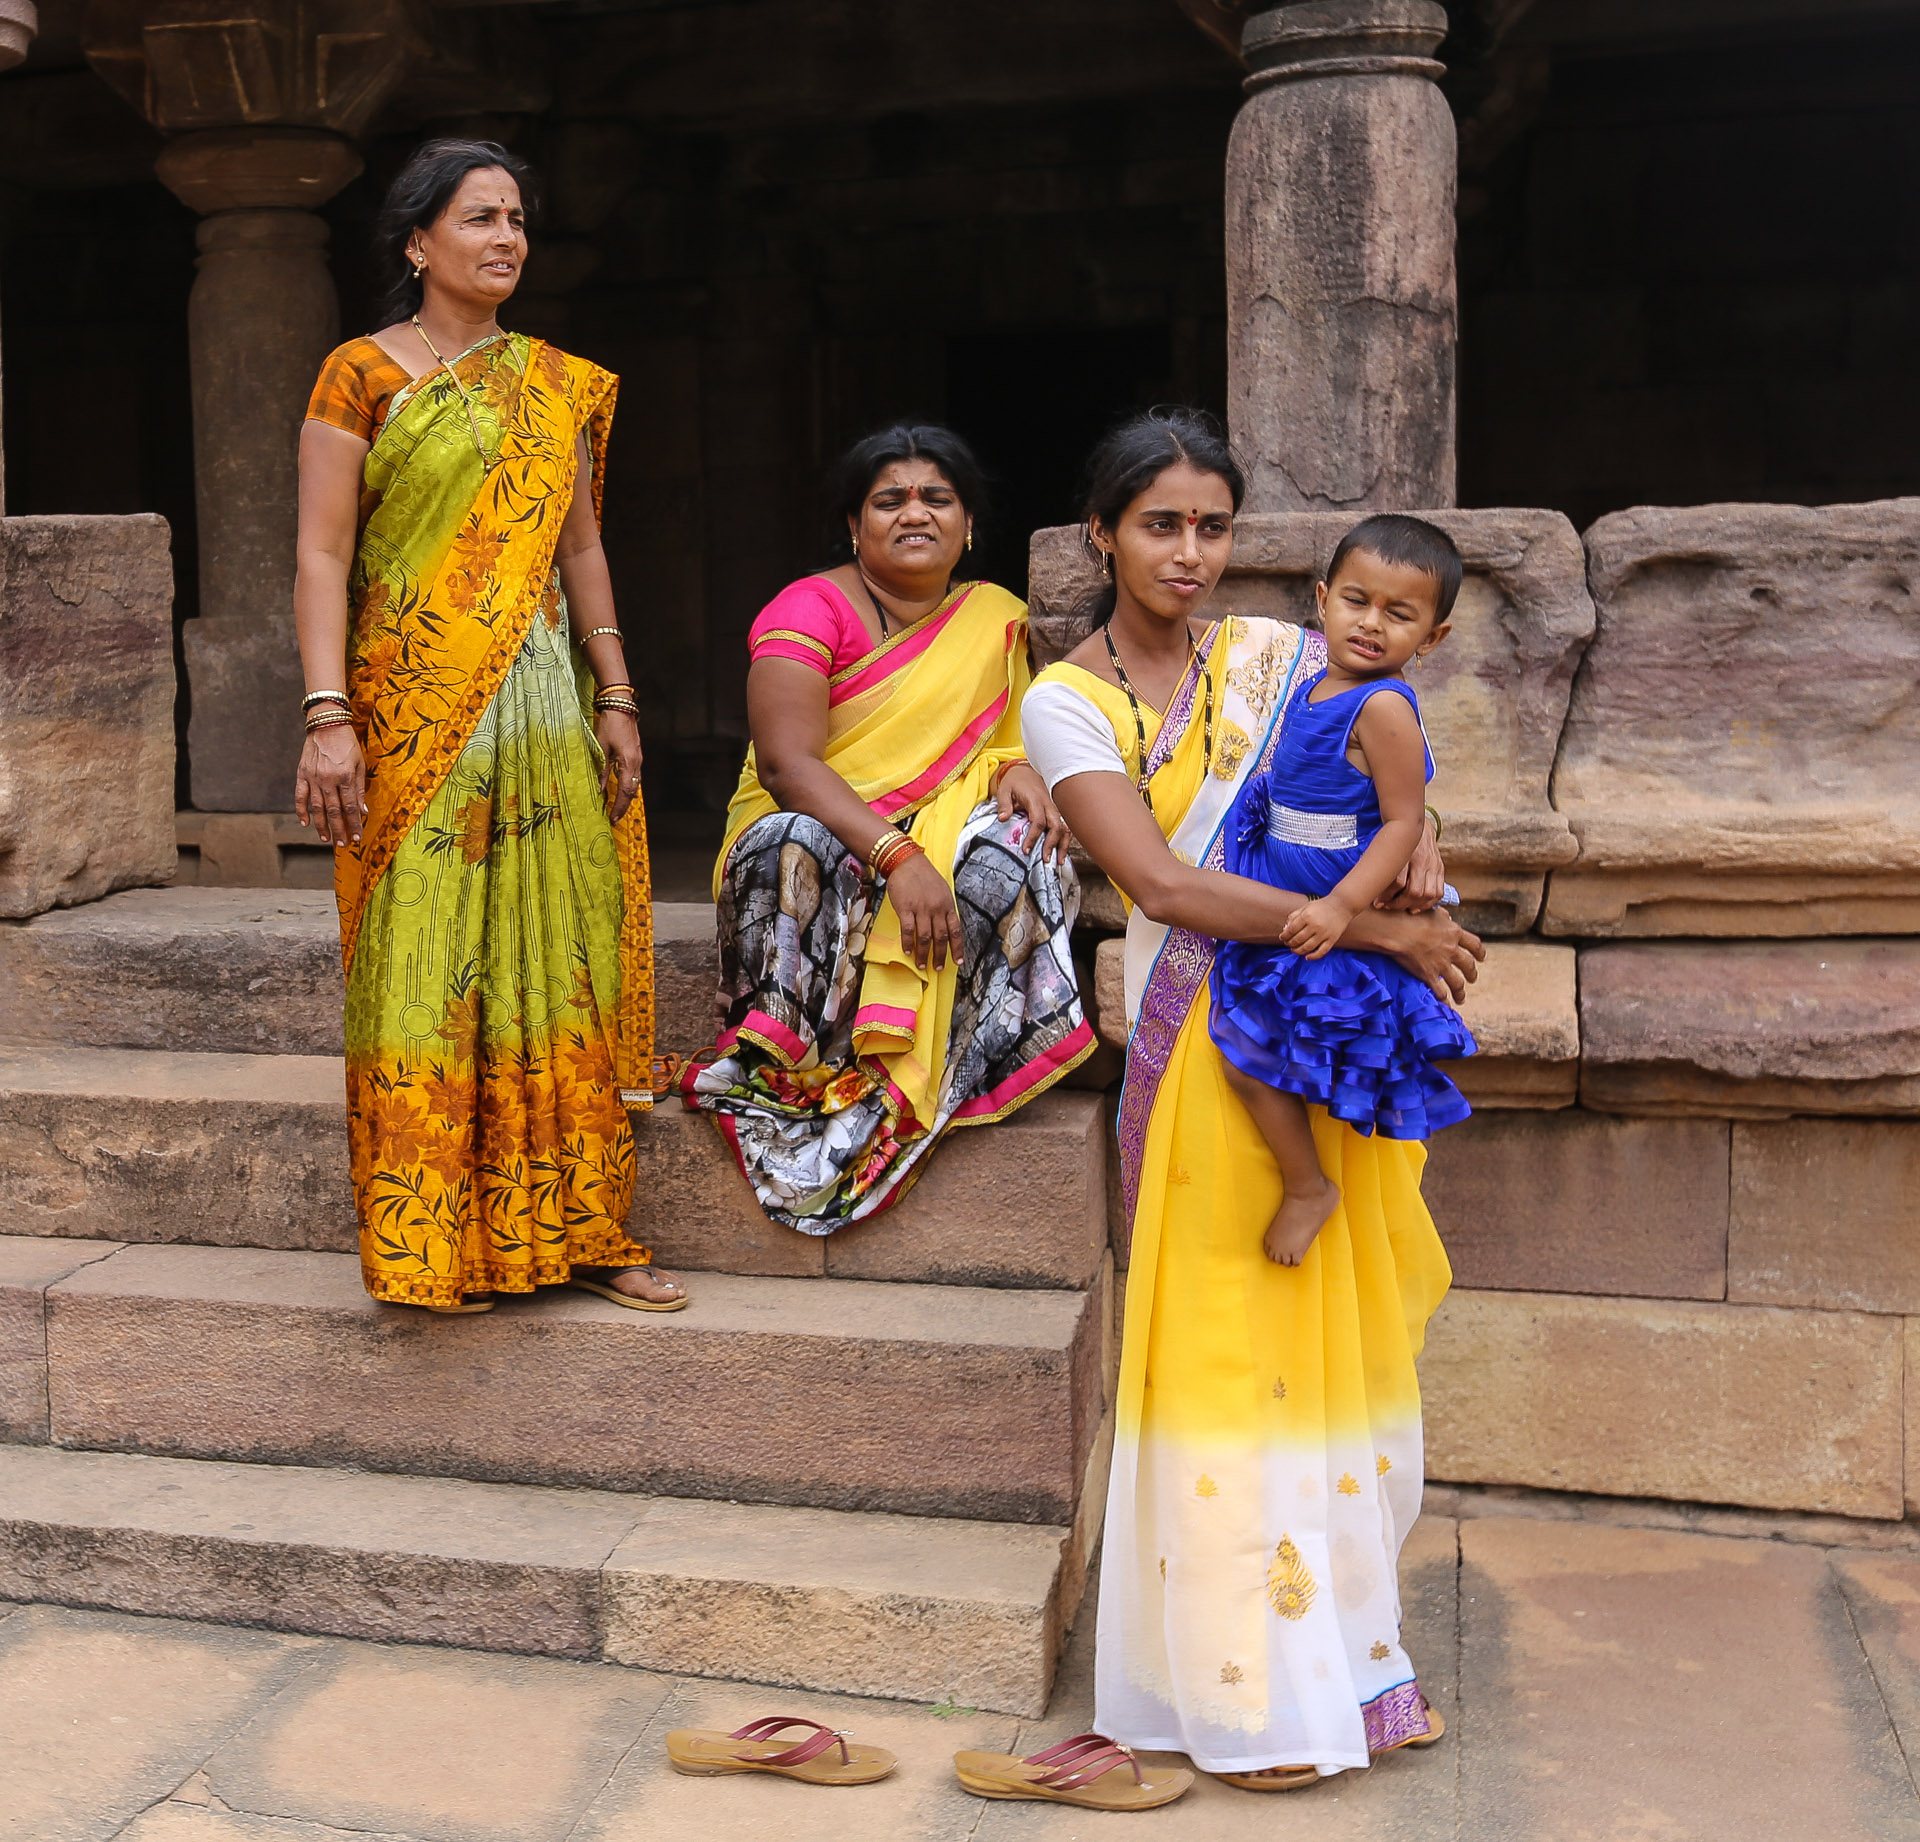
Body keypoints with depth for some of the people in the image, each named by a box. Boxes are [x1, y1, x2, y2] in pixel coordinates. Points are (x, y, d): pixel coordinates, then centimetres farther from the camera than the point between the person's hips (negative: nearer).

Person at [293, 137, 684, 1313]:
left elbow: (582, 548, 15)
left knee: (558, 953, 5)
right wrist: (329, 717, -15)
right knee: (425, 963, -2)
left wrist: (616, 700, 8)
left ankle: (570, 1228, 14)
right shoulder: (362, 376, 0)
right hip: (414, 715, -4)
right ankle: (430, 1247, 8)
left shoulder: (561, 387, 14)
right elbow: (323, 557, -5)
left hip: (542, 709, 5)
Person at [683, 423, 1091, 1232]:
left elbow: (999, 738, 13)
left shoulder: (995, 618, 8)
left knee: (1013, 847, -29)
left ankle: (906, 1079, -26)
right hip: (811, 839, -3)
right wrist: (896, 857, -34)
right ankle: (781, 1067, -24)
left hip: (939, 833, 3)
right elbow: (788, 765, -21)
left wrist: (1017, 769, -14)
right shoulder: (810, 610, -9)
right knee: (797, 849, -38)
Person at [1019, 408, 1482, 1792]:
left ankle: (1348, 1650, 25)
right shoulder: (1067, 702, -2)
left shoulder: (1279, 658, 8)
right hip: (1206, 1045, -3)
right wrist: (1376, 928, -18)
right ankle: (1253, 1691, 13)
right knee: (1229, 1348, -1)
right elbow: (1163, 884, -14)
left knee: (1341, 1339, 9)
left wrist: (1414, 862, -12)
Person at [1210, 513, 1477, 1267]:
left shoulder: (1384, 707, -21)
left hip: (1325, 921, -9)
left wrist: (1343, 905, -30)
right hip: (1283, 906, 9)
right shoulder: (1316, 688, 5)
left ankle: (1308, 1185, 9)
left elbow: (1404, 821, -23)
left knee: (1249, 1053, -11)